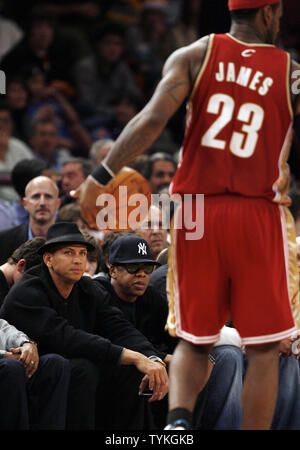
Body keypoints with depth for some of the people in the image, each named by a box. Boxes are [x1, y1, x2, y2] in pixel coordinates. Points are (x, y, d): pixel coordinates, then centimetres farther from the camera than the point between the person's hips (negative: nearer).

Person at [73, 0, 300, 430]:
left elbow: (154, 117, -12)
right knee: (263, 348, 6)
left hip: (195, 214, 2)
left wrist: (101, 176, -12)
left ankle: (179, 417, -13)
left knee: (193, 341, 14)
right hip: (259, 214, -2)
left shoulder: (194, 56, 2)